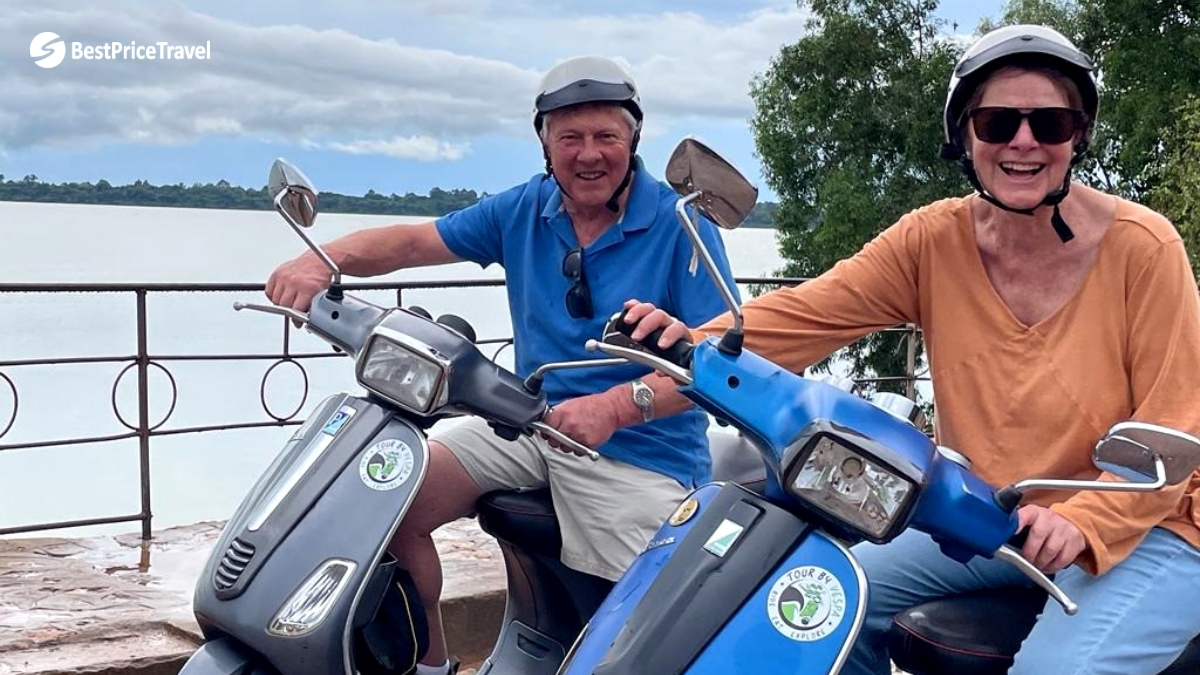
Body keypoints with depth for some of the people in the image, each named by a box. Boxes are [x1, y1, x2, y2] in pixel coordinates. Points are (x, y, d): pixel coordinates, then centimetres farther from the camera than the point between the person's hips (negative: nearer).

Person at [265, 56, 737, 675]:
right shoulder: (524, 210, 8)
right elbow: (414, 241, 7)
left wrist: (617, 405, -33)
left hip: (640, 447, -5)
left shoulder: (682, 226, -8)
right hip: (532, 425, 5)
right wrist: (323, 259, -14)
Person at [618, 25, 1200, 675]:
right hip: (978, 516, 5)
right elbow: (804, 314, -16)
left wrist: (1081, 521, -32)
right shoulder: (935, 239, -5)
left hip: (1136, 526, -4)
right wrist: (697, 348, -35)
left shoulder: (1142, 248, -15)